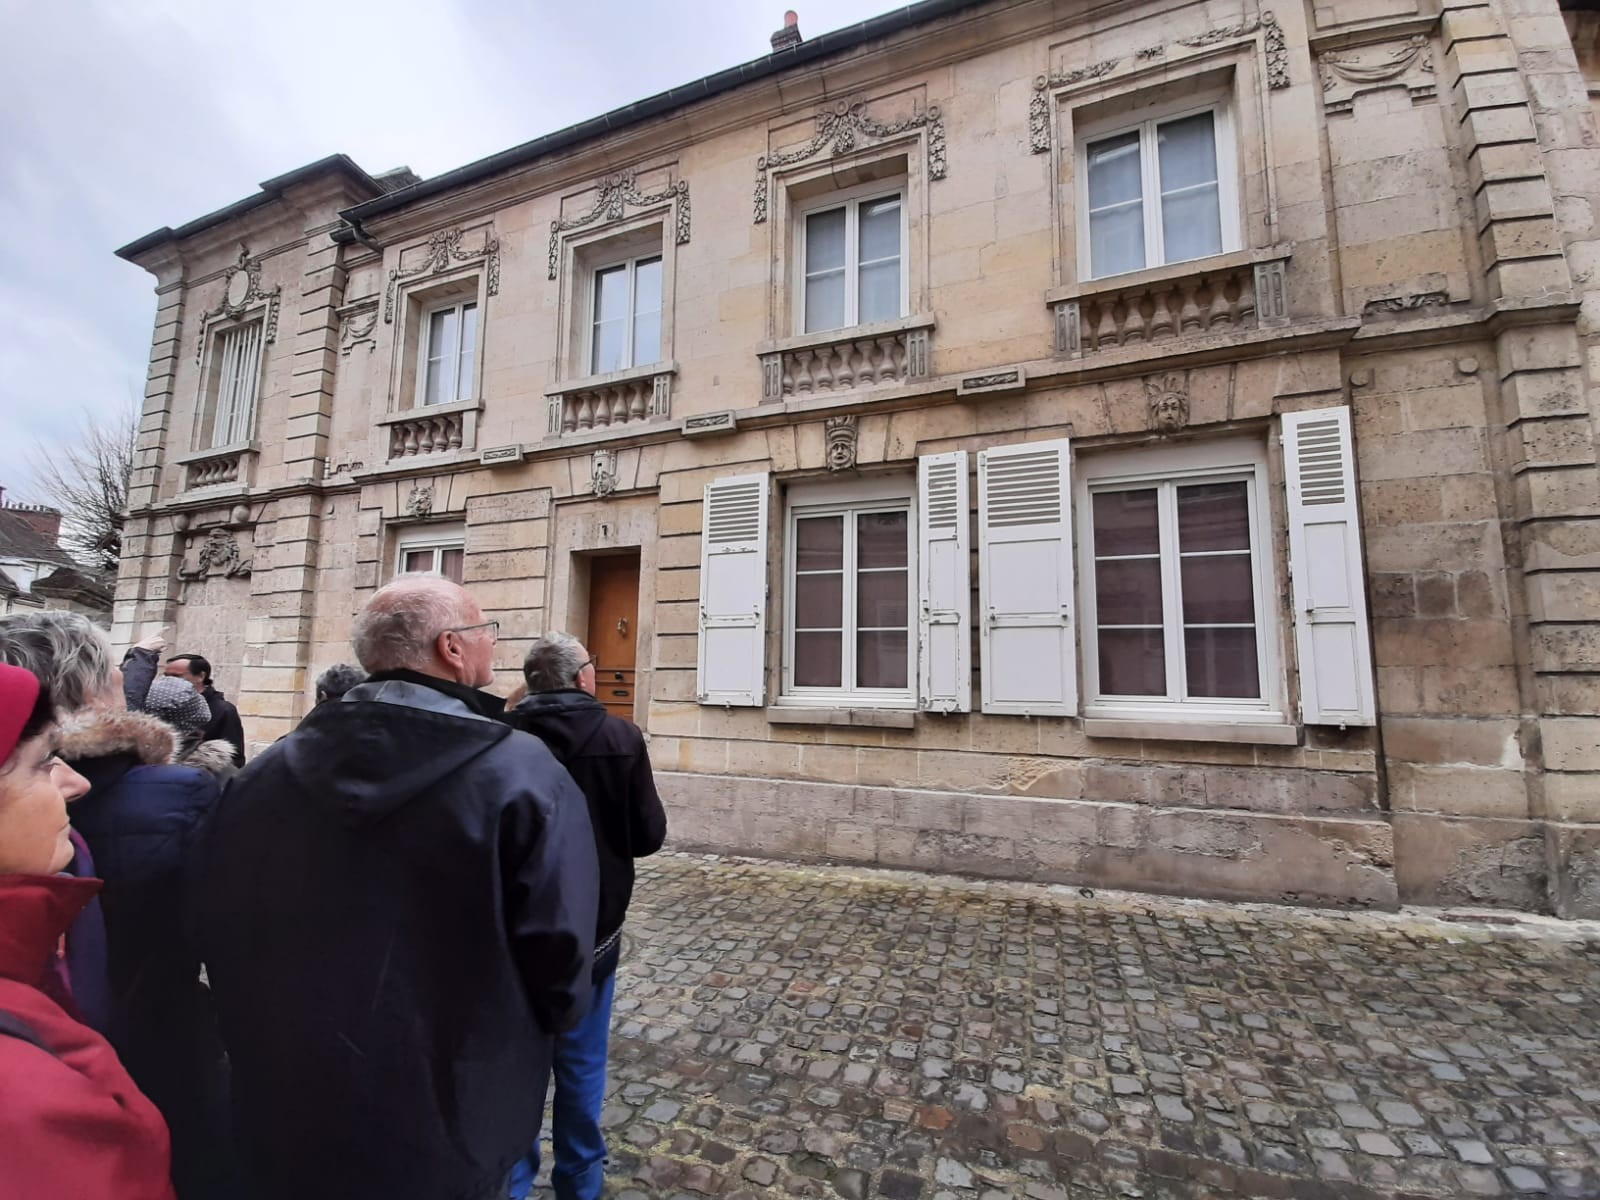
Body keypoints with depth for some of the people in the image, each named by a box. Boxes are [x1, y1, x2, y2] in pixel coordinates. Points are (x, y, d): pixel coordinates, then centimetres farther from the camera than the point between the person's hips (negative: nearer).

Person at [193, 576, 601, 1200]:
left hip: (281, 1126, 4)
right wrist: (511, 1046, 3)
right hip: (444, 1139, -3)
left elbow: (218, 933, 2)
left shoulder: (262, 774, -9)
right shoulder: (525, 778, -24)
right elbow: (558, 969, -20)